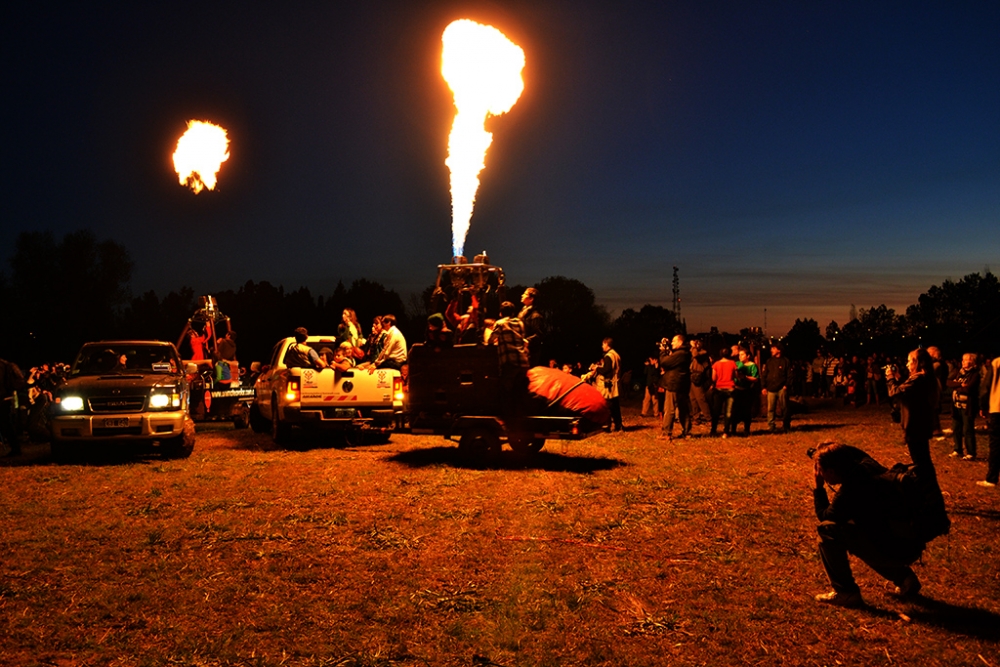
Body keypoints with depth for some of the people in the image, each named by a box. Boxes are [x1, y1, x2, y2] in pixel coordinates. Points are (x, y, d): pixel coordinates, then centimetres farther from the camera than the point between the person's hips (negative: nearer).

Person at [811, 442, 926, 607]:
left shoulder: (849, 491, -19)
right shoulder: (867, 467, 2)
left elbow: (824, 517, -2)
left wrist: (818, 487, 3)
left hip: (894, 551, -9)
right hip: (912, 546, 9)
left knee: (828, 530, -9)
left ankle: (845, 592, -2)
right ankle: (904, 577, 25)